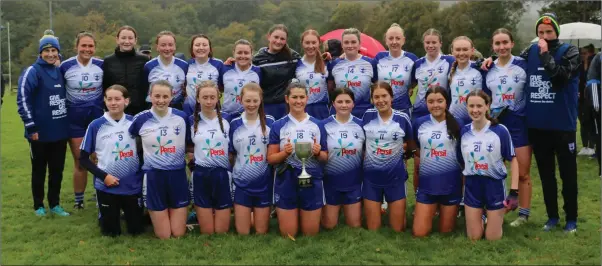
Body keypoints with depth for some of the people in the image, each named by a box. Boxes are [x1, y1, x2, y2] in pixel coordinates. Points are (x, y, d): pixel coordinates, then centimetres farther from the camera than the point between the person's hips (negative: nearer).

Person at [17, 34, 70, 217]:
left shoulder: (60, 72, 10)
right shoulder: (32, 72, -9)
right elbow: (22, 100, -13)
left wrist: (66, 122, 15)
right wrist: (31, 127, -15)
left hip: (59, 131, 5)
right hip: (40, 133, -5)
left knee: (57, 170, 12)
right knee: (39, 171, 9)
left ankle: (55, 205, 24)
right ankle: (39, 206, 22)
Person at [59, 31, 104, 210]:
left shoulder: (102, 65, -3)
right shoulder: (65, 66, -6)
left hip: (98, 117, 1)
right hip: (75, 119, 0)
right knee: (79, 162, 7)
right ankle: (78, 200, 20)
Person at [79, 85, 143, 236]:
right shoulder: (96, 126, -7)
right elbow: (83, 159, -3)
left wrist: (141, 171, -6)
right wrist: (103, 176, -13)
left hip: (133, 185, 1)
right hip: (106, 187, -1)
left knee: (136, 230, 11)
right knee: (111, 232, 11)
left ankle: (124, 212, 41)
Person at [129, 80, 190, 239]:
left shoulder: (182, 117, -2)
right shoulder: (141, 119, -6)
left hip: (177, 175, 1)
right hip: (153, 177, -1)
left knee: (179, 234, 7)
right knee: (163, 236, 6)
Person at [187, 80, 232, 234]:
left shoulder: (227, 119, 2)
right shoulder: (191, 121, 3)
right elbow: (187, 147, 12)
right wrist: (197, 152, -3)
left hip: (222, 175, 0)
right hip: (201, 176, 0)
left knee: (222, 231, 4)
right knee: (207, 232, 6)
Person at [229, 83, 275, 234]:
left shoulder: (270, 122, -3)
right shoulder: (234, 124, 0)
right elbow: (230, 154, 7)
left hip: (264, 183, 0)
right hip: (241, 183, 0)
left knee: (261, 232, 11)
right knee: (242, 233, 7)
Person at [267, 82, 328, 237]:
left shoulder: (317, 125, 5)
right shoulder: (278, 126, 1)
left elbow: (325, 157, 9)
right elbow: (271, 159, 1)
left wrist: (318, 153, -12)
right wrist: (285, 153, -18)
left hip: (312, 182, 1)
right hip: (286, 183, -1)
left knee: (311, 234, 11)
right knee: (288, 235, 7)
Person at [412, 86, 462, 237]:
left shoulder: (457, 124, -4)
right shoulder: (419, 123, 0)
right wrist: (415, 182, 11)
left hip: (451, 184, -1)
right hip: (426, 183, 1)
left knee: (446, 232, 12)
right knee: (419, 233, 1)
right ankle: (433, 211, 31)